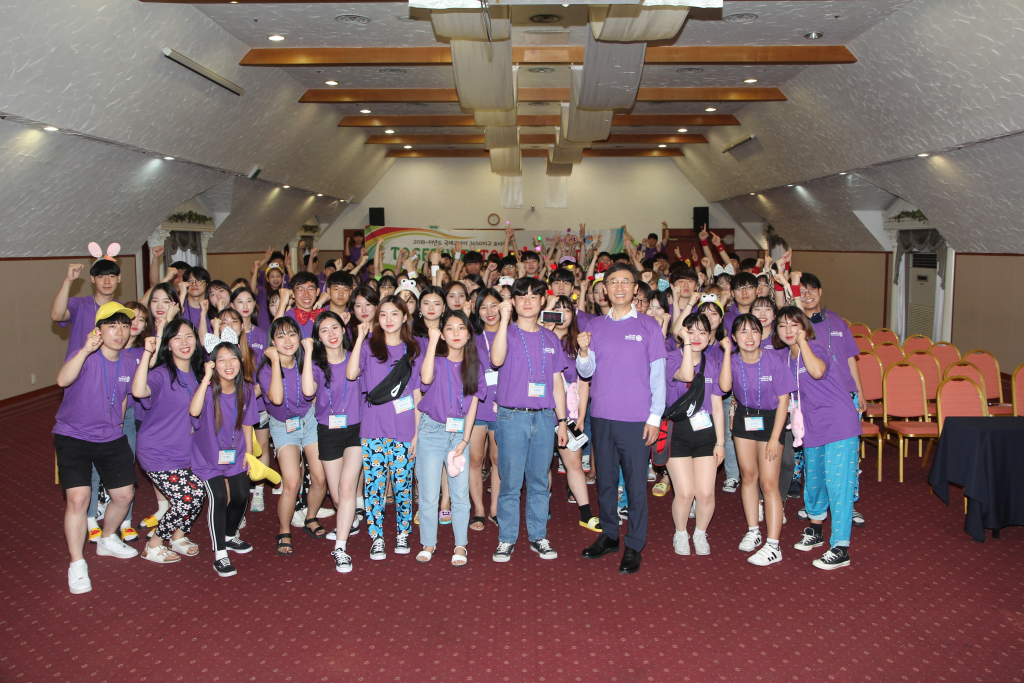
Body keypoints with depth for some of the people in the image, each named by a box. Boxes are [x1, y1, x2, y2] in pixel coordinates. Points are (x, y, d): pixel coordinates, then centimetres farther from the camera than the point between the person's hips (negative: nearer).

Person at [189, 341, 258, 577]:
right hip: (209, 456, -4)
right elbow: (194, 411, -44)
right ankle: (220, 555, -5)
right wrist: (206, 378, -45)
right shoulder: (208, 389, -22)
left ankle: (230, 536, 36)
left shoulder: (245, 390, -9)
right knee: (219, 498, -16)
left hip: (235, 453, 5)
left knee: (241, 496, 6)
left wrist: (249, 452, 4)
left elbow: (247, 423, 3)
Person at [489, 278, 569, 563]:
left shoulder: (551, 339, 13)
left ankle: (538, 537, 18)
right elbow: (497, 359, -20)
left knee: (540, 481, 8)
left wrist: (562, 420, 10)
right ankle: (506, 539, 10)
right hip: (512, 418, -3)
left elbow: (556, 382, 15)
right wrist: (504, 319, -21)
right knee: (511, 482, 0)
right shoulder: (507, 333, 2)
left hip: (544, 418, 3)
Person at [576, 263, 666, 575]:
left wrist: (655, 417, -5)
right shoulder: (596, 326, 9)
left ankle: (634, 546, 11)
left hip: (636, 419, -3)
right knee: (605, 480, 12)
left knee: (636, 484, 1)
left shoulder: (648, 325, 1)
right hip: (603, 416, 3)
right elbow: (586, 371, 5)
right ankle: (608, 535, 27)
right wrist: (583, 351, -15)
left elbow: (658, 374, 0)